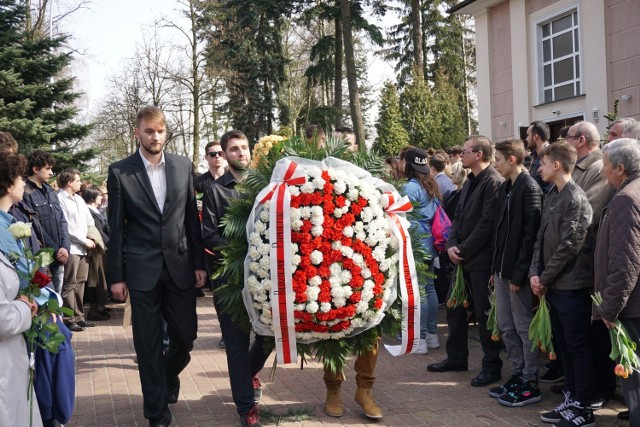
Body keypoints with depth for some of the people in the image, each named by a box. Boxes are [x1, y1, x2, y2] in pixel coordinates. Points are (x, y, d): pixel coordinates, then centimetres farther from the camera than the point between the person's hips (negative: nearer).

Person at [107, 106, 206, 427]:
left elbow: (192, 218, 7)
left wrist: (199, 263, 4)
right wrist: (116, 276, -3)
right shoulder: (120, 172, -2)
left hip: (180, 266, 2)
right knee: (148, 344, 4)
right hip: (142, 269, -2)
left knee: (186, 335, 7)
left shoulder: (183, 166, 4)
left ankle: (168, 375, 39)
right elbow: (116, 228, -1)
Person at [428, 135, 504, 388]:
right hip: (462, 256, 9)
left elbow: (487, 222, -20)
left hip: (481, 258, -9)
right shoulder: (470, 182, 15)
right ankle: (456, 358, 29)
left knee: (484, 312, -1)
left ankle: (492, 365, 11)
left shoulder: (493, 181, -14)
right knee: (454, 307, 15)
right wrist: (451, 245, -1)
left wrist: (464, 249, -14)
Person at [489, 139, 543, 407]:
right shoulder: (504, 188, 11)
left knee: (524, 327, 2)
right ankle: (518, 375, 26)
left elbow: (530, 235, -18)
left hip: (518, 272, -8)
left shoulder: (530, 188, -14)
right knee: (506, 327, 14)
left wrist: (519, 273, -19)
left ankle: (530, 384, 12)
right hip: (502, 270, 8)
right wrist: (496, 267, 10)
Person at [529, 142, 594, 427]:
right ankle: (571, 400, 24)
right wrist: (535, 273, 1)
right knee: (563, 344, 14)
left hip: (571, 286, -8)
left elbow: (569, 246, -18)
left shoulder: (576, 199, -14)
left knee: (578, 346, 1)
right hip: (553, 285, 8)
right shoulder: (551, 196, 11)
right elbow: (541, 238, 12)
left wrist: (544, 278, -11)